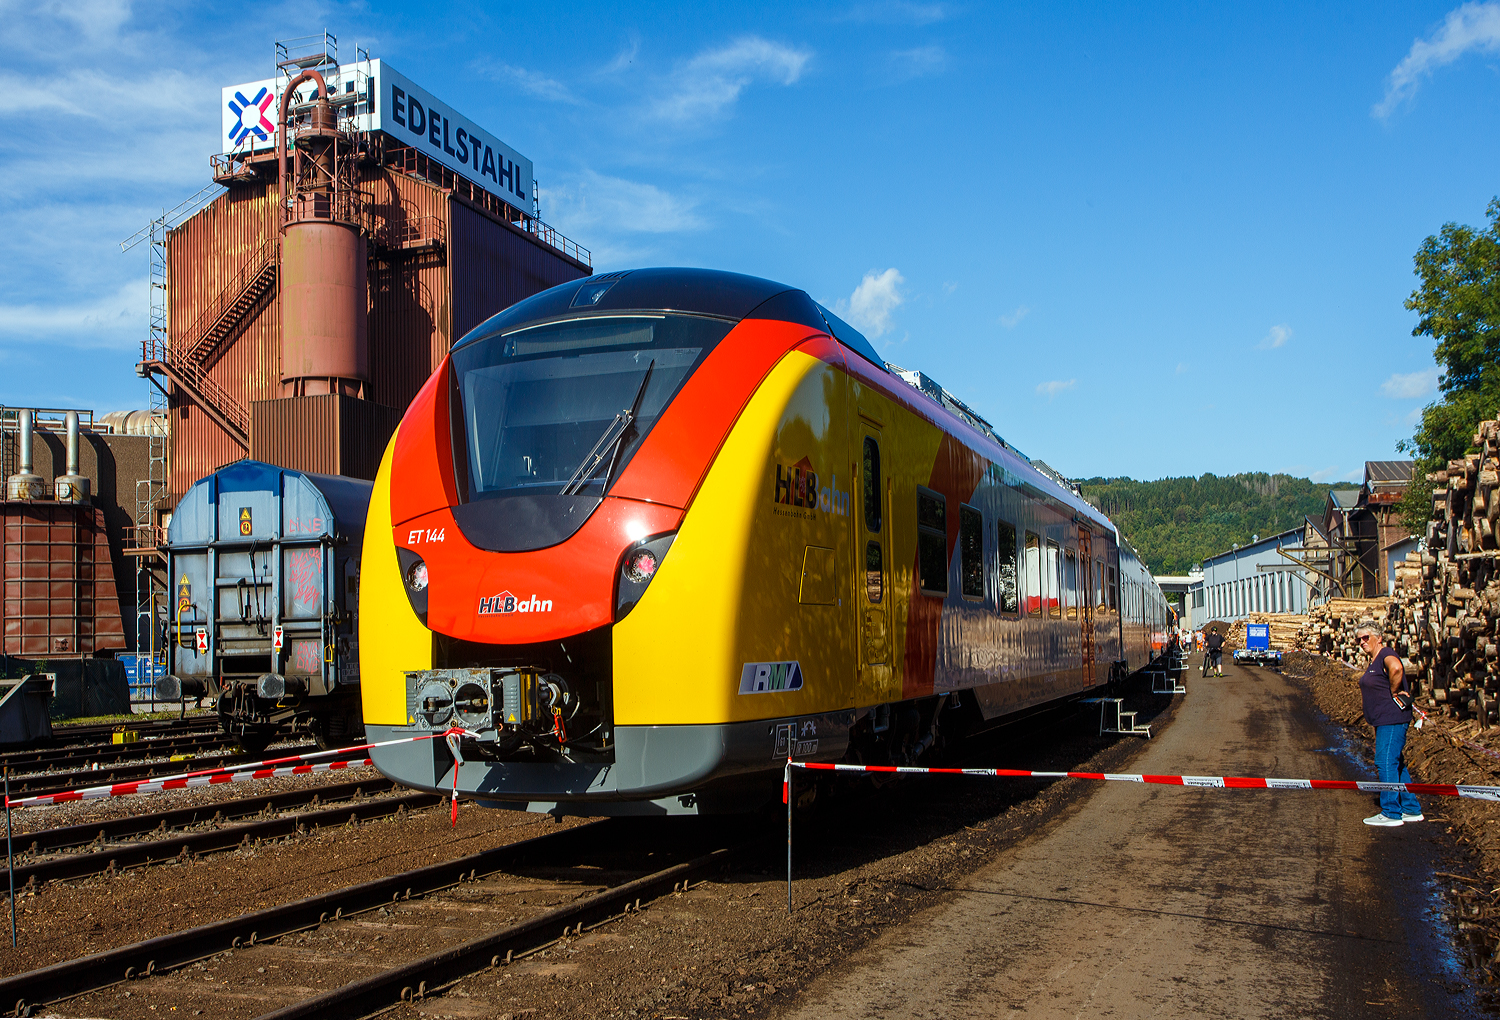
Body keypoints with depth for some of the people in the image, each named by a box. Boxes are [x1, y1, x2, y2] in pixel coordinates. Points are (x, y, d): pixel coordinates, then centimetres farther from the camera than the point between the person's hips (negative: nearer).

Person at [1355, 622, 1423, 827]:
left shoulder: (1386, 654, -14)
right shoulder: (1374, 661, 17)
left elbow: (1396, 668, -36)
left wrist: (1394, 692, -23)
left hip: (1392, 718, -11)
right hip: (1385, 719, 11)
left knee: (1386, 762, -9)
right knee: (1395, 764, 15)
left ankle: (1391, 813, -6)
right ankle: (1411, 810, 22)